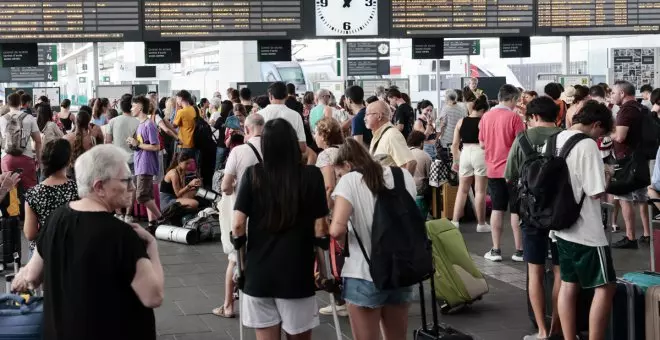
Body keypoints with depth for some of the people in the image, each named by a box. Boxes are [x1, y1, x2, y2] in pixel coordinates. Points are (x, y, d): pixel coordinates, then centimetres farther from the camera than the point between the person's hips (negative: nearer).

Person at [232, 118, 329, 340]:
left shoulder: (253, 175, -3)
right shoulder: (312, 175, -5)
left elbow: (238, 226, -6)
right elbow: (320, 229, -5)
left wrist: (240, 254, 12)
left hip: (259, 272, 1)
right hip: (297, 273, -1)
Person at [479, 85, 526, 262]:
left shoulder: (486, 116, 3)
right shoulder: (514, 117, -13)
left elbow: (482, 144, 10)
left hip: (493, 169, 4)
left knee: (497, 209, 11)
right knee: (516, 210, 4)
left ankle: (496, 250, 10)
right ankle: (519, 250, 7)